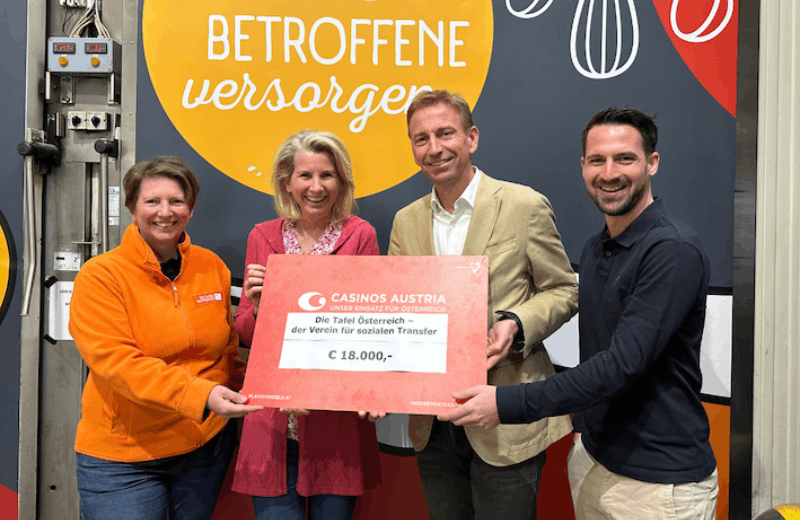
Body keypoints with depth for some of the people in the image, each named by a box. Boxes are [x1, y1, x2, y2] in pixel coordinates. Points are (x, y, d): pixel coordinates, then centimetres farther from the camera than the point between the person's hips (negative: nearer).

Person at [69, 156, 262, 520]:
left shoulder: (212, 267, 3)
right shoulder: (99, 276, -9)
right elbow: (114, 360, -20)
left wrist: (234, 397, -2)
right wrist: (200, 394, -31)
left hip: (206, 444, 4)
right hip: (122, 453, -3)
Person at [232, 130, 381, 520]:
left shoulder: (360, 235, 1)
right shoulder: (262, 237, 7)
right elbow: (244, 334, 8)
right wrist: (257, 308, -13)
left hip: (337, 421, -1)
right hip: (274, 422, 1)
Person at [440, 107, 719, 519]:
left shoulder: (673, 251, -19)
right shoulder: (594, 248, 8)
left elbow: (622, 363, -26)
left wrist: (507, 404, -25)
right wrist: (582, 427, 11)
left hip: (660, 482, -7)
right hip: (592, 461, 7)